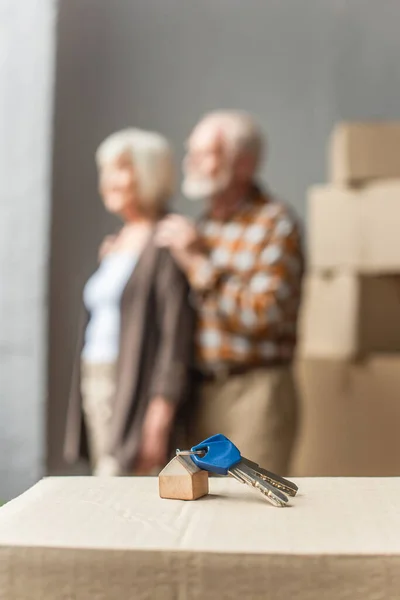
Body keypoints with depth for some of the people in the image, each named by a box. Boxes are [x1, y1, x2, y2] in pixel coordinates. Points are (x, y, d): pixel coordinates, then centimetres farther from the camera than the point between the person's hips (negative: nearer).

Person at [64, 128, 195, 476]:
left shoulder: (164, 241, -10)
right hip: (95, 384, 8)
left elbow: (176, 333, -16)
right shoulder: (115, 243, 17)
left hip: (134, 392, -8)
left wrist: (160, 413, -20)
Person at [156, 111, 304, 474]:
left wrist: (198, 262, -15)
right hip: (201, 393, 7)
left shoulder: (276, 224, -8)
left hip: (255, 393, -7)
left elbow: (265, 314, -19)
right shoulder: (202, 226, 14)